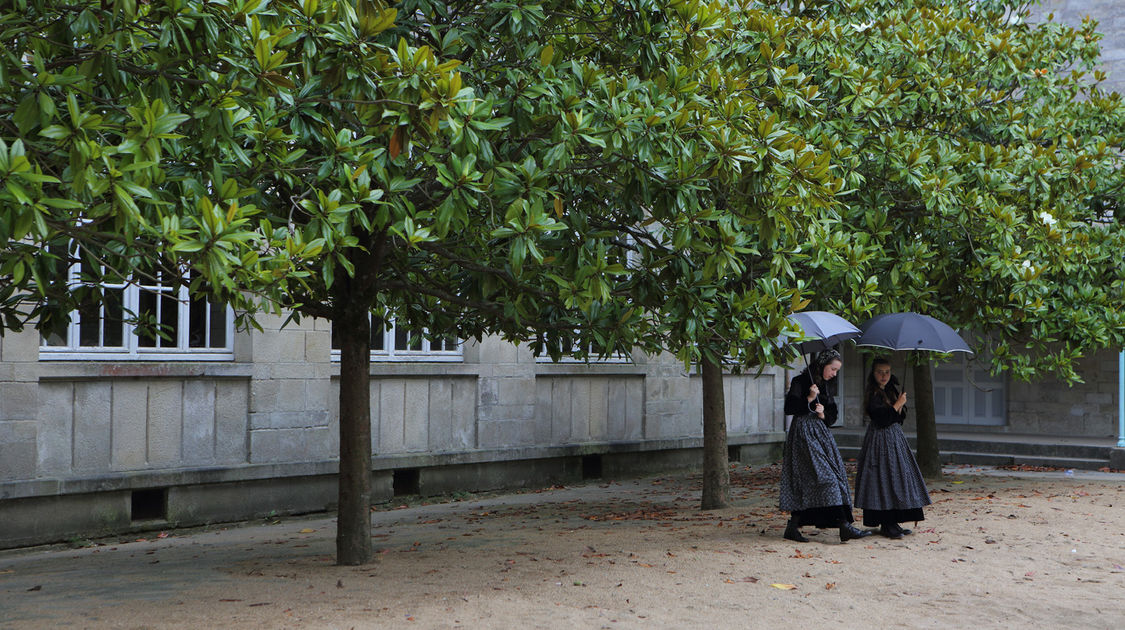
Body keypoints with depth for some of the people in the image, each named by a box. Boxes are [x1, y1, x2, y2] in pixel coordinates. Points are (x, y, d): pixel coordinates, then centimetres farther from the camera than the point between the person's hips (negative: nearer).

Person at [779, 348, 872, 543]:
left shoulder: (824, 386, 18)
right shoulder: (800, 382, -5)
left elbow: (832, 417, 16)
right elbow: (789, 408, -12)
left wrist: (823, 414, -5)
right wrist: (809, 399, -19)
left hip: (821, 434, 8)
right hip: (804, 434, -8)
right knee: (825, 476, -15)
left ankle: (793, 528, 6)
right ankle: (844, 526, -21)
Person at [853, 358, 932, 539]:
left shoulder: (892, 390, 13)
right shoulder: (873, 394, -11)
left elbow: (900, 418, 15)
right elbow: (881, 418, -20)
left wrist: (901, 406, -5)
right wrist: (898, 404, -10)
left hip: (895, 437, 8)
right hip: (880, 440, -8)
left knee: (896, 476, 7)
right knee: (884, 478, -8)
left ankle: (892, 522, 13)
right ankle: (886, 525, -5)